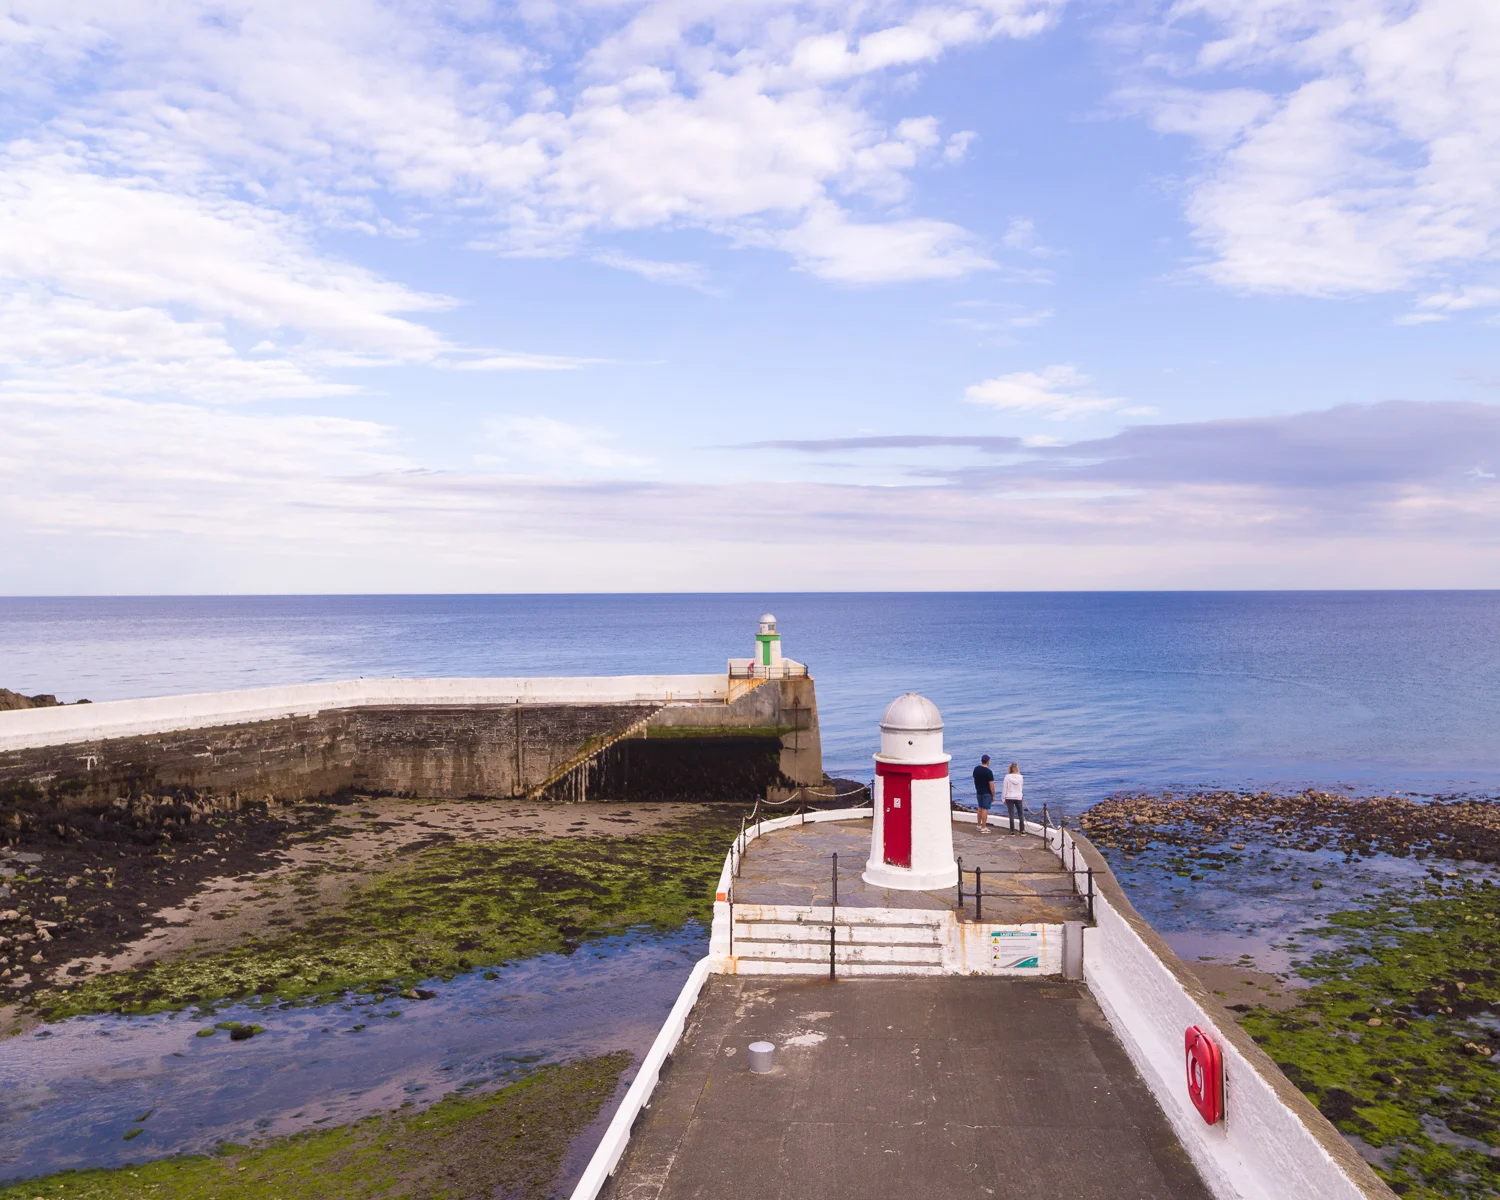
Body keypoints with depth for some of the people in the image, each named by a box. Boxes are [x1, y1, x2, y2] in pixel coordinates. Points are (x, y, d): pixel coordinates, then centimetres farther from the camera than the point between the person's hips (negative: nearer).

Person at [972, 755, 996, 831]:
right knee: (985, 809, -3)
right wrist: (993, 796, -8)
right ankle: (983, 828, -1)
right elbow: (991, 785, -17)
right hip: (987, 793, -6)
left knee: (980, 808, 19)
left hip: (979, 792, 6)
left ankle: (979, 826, 26)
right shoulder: (988, 772, -18)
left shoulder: (976, 769, 1)